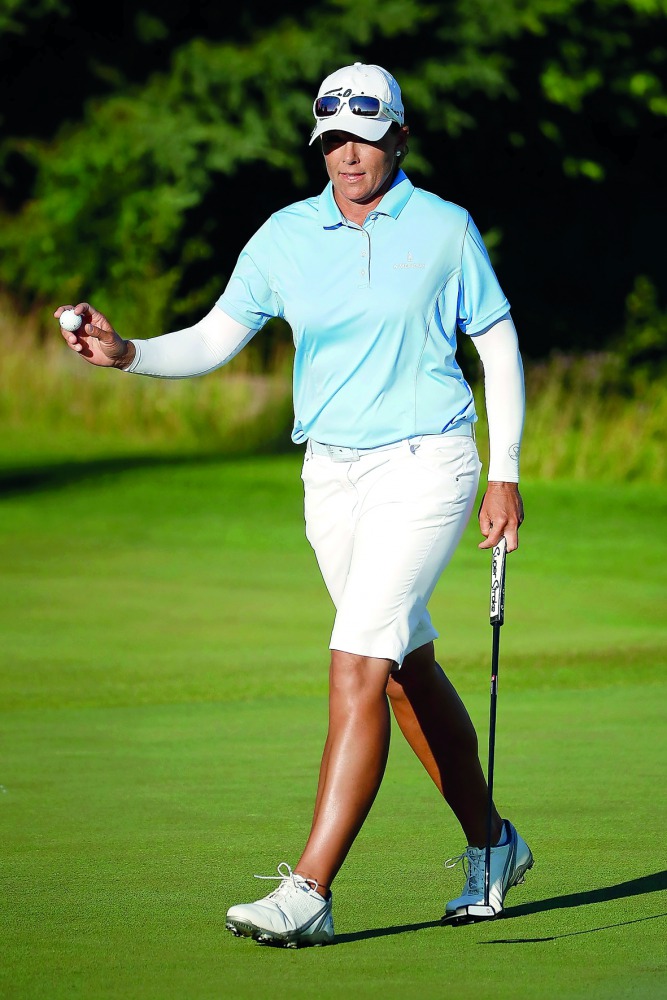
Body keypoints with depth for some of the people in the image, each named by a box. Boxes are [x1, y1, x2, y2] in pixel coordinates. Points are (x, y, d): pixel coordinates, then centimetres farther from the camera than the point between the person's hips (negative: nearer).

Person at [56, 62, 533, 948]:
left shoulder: (444, 229, -5)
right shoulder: (285, 236, 3)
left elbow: (498, 344, 3)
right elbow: (214, 340, 4)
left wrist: (506, 474, 0)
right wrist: (127, 353, -15)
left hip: (424, 467, -5)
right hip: (331, 476, 5)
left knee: (358, 667, -17)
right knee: (407, 670, 15)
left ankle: (309, 892, -21)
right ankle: (492, 846, 34)